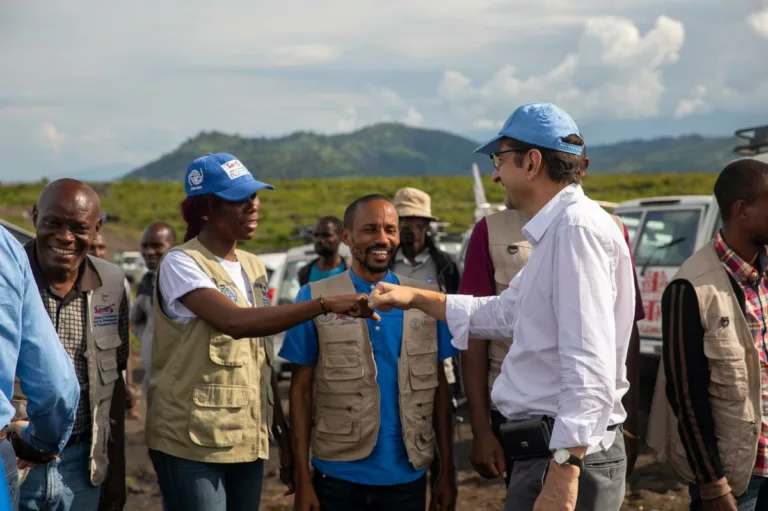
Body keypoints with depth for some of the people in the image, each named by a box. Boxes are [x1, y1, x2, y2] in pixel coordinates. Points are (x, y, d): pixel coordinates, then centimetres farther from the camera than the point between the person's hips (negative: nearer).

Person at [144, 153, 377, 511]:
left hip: (249, 442, 7)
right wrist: (326, 304, -30)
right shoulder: (181, 263, -10)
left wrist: (283, 434, 13)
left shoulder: (254, 267, 11)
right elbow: (236, 322, -27)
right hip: (192, 443, -6)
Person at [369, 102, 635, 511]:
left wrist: (564, 472, -27)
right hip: (549, 451, 10)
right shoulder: (556, 230, 15)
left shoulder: (577, 227, -18)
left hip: (565, 457, -10)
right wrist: (417, 299, 31)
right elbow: (506, 314, 28)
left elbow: (590, 365, -25)